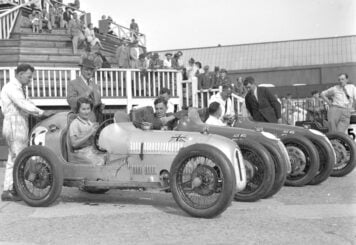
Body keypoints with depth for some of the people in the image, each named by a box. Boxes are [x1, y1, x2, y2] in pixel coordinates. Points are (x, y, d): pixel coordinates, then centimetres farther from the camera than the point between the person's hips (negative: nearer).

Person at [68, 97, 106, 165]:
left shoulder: (90, 123, 16)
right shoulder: (74, 124, -4)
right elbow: (74, 144, -14)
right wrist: (90, 133, -16)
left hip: (94, 151, 7)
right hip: (81, 153, -7)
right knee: (100, 162, -29)